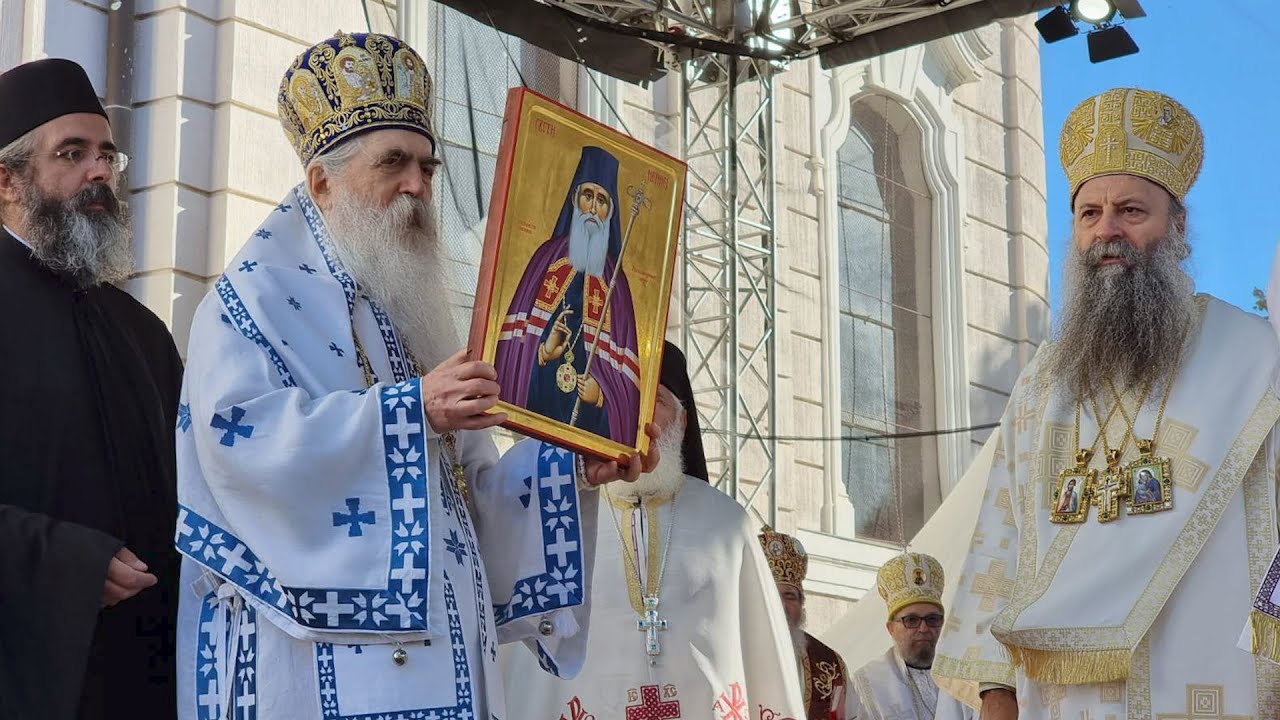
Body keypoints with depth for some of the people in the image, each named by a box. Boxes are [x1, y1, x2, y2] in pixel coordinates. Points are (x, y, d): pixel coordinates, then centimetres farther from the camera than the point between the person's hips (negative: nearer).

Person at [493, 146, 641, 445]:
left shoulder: (615, 280, 9)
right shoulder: (548, 257, 8)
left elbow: (625, 373, 5)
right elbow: (518, 336, 4)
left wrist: (601, 391, -11)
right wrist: (542, 351, -13)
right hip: (537, 398, -1)